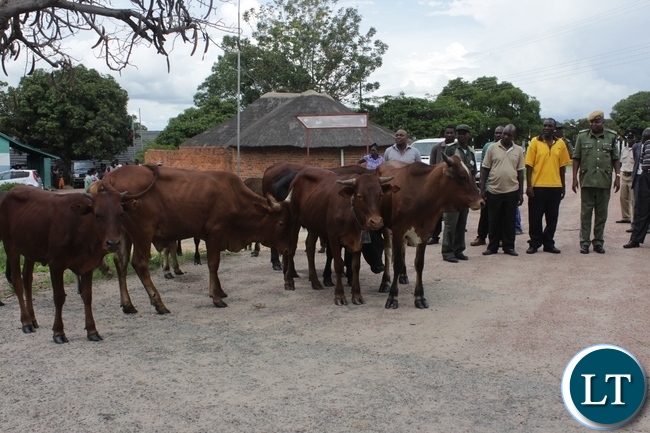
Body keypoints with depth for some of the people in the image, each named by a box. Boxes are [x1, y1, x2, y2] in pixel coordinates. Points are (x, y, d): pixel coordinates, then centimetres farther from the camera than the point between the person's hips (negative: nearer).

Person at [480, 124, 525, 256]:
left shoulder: (519, 150, 7)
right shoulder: (492, 148, 2)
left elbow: (520, 172, 10)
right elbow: (485, 169, 4)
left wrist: (521, 193, 7)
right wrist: (482, 189, -1)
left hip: (512, 191, 1)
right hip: (493, 190, -1)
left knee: (510, 221, 6)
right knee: (494, 221, 5)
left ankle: (509, 247, 15)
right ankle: (492, 247, 14)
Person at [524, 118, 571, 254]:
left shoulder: (560, 143, 7)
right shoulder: (535, 142, -1)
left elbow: (562, 166, 11)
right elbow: (529, 165, -3)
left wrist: (563, 186, 10)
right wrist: (529, 185, -8)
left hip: (555, 186, 3)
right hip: (537, 186, -3)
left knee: (552, 217, 8)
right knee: (535, 217, 3)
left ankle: (549, 243, 19)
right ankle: (534, 244, 13)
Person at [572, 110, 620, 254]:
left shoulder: (611, 137, 6)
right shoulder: (582, 136, 4)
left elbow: (616, 159, 8)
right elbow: (576, 158, 4)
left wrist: (617, 177, -1)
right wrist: (575, 178, -2)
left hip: (605, 181, 1)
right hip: (587, 181, -1)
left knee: (602, 213, 8)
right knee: (586, 213, 3)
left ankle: (598, 241, 17)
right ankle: (584, 242, 9)